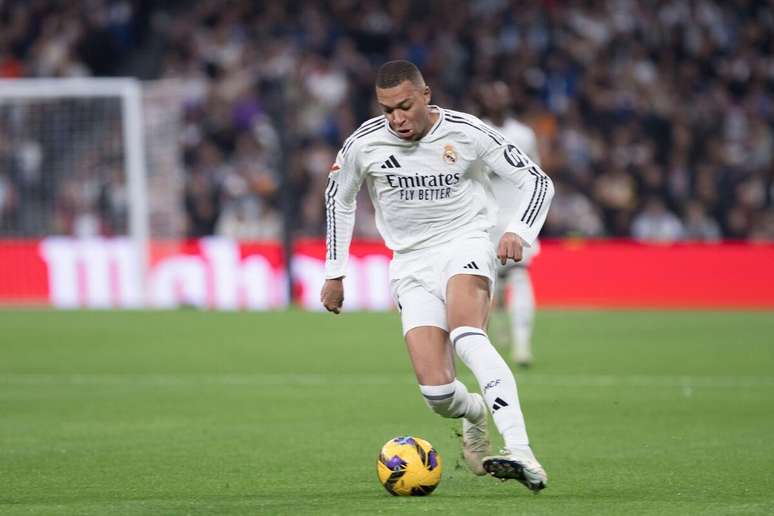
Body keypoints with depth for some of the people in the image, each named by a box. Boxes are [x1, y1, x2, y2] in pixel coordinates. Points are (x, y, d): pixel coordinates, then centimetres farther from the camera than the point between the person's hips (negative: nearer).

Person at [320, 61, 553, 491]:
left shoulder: (468, 133, -9)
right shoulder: (364, 144, -4)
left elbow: (537, 181, -1)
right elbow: (338, 198, 16)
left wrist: (519, 231, -19)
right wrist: (335, 273, 16)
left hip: (466, 245, -2)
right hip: (412, 262, 2)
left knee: (466, 336, -35)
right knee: (437, 393, -13)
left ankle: (521, 452, -48)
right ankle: (474, 412, 27)